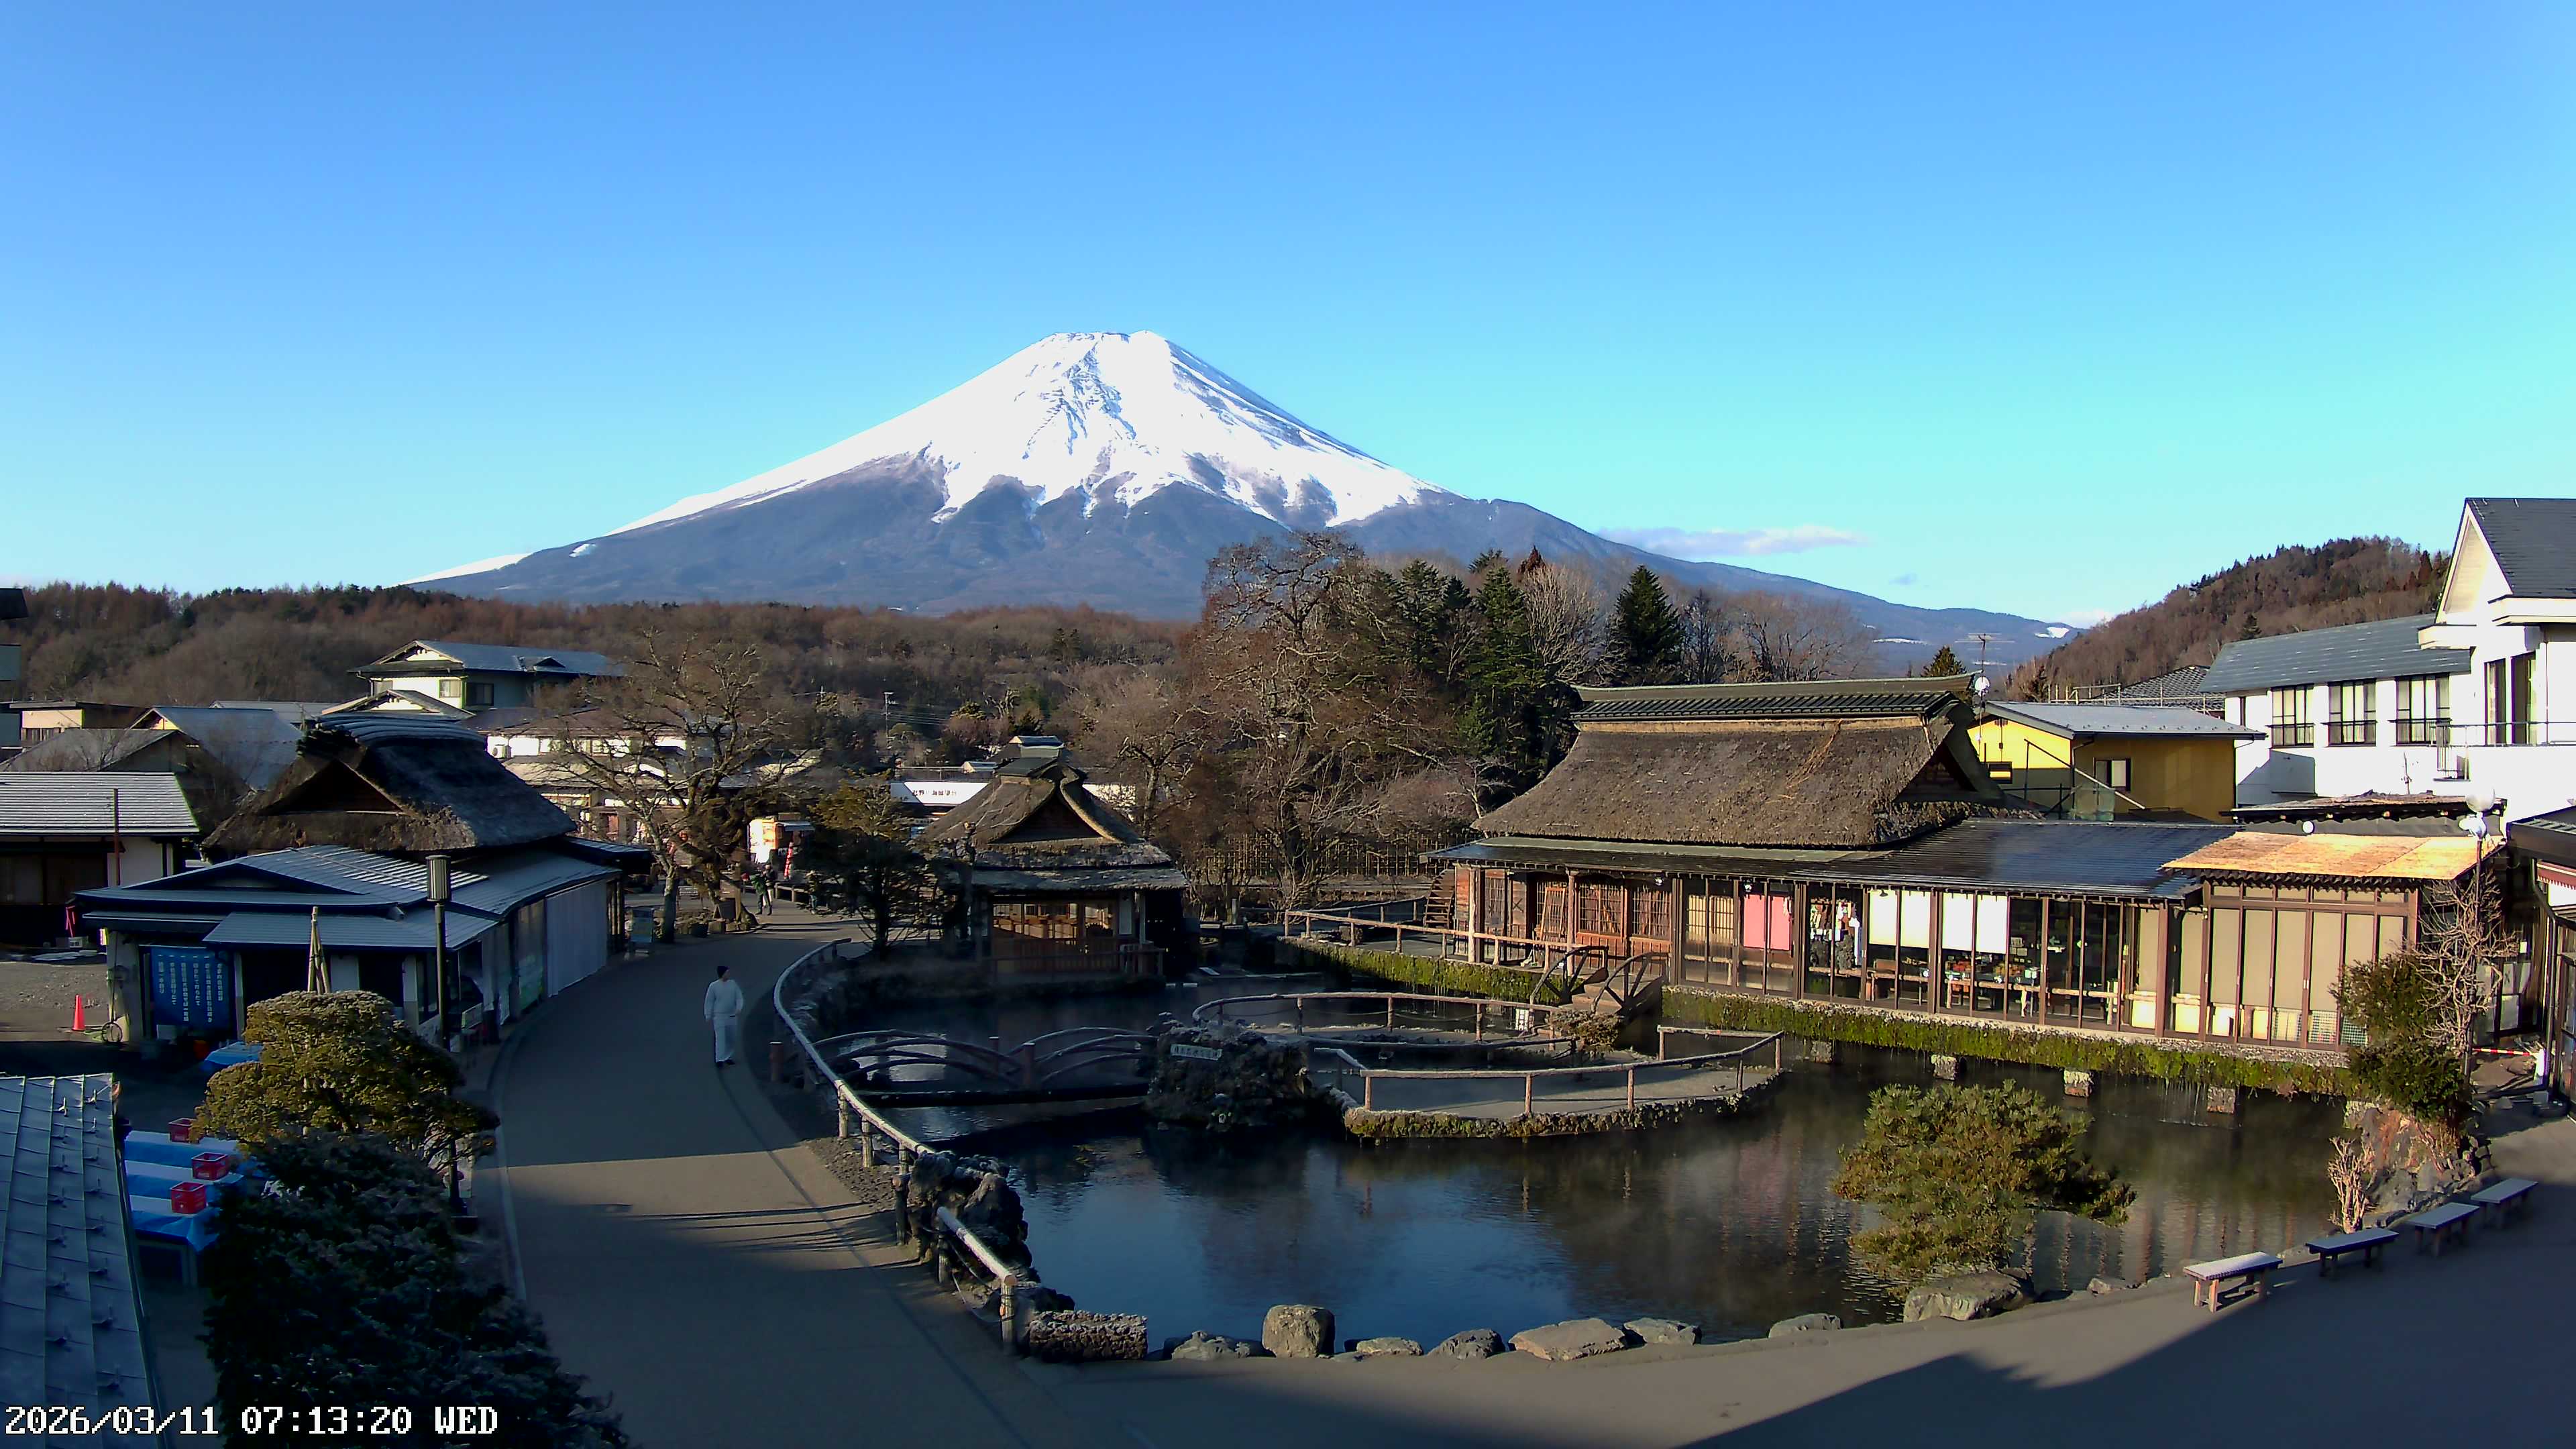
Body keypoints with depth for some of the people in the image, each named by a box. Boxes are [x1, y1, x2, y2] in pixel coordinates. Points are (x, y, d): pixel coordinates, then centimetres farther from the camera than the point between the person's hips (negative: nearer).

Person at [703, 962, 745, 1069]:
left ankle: (728, 1057, 24)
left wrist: (739, 1008, -15)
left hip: (732, 1016, 4)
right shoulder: (713, 986, -6)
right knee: (720, 1038, -11)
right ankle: (720, 1060, -14)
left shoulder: (733, 984, 2)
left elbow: (739, 998, 2)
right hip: (719, 1016, -4)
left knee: (732, 1039, 10)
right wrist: (708, 1016, -3)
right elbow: (709, 1002, -2)